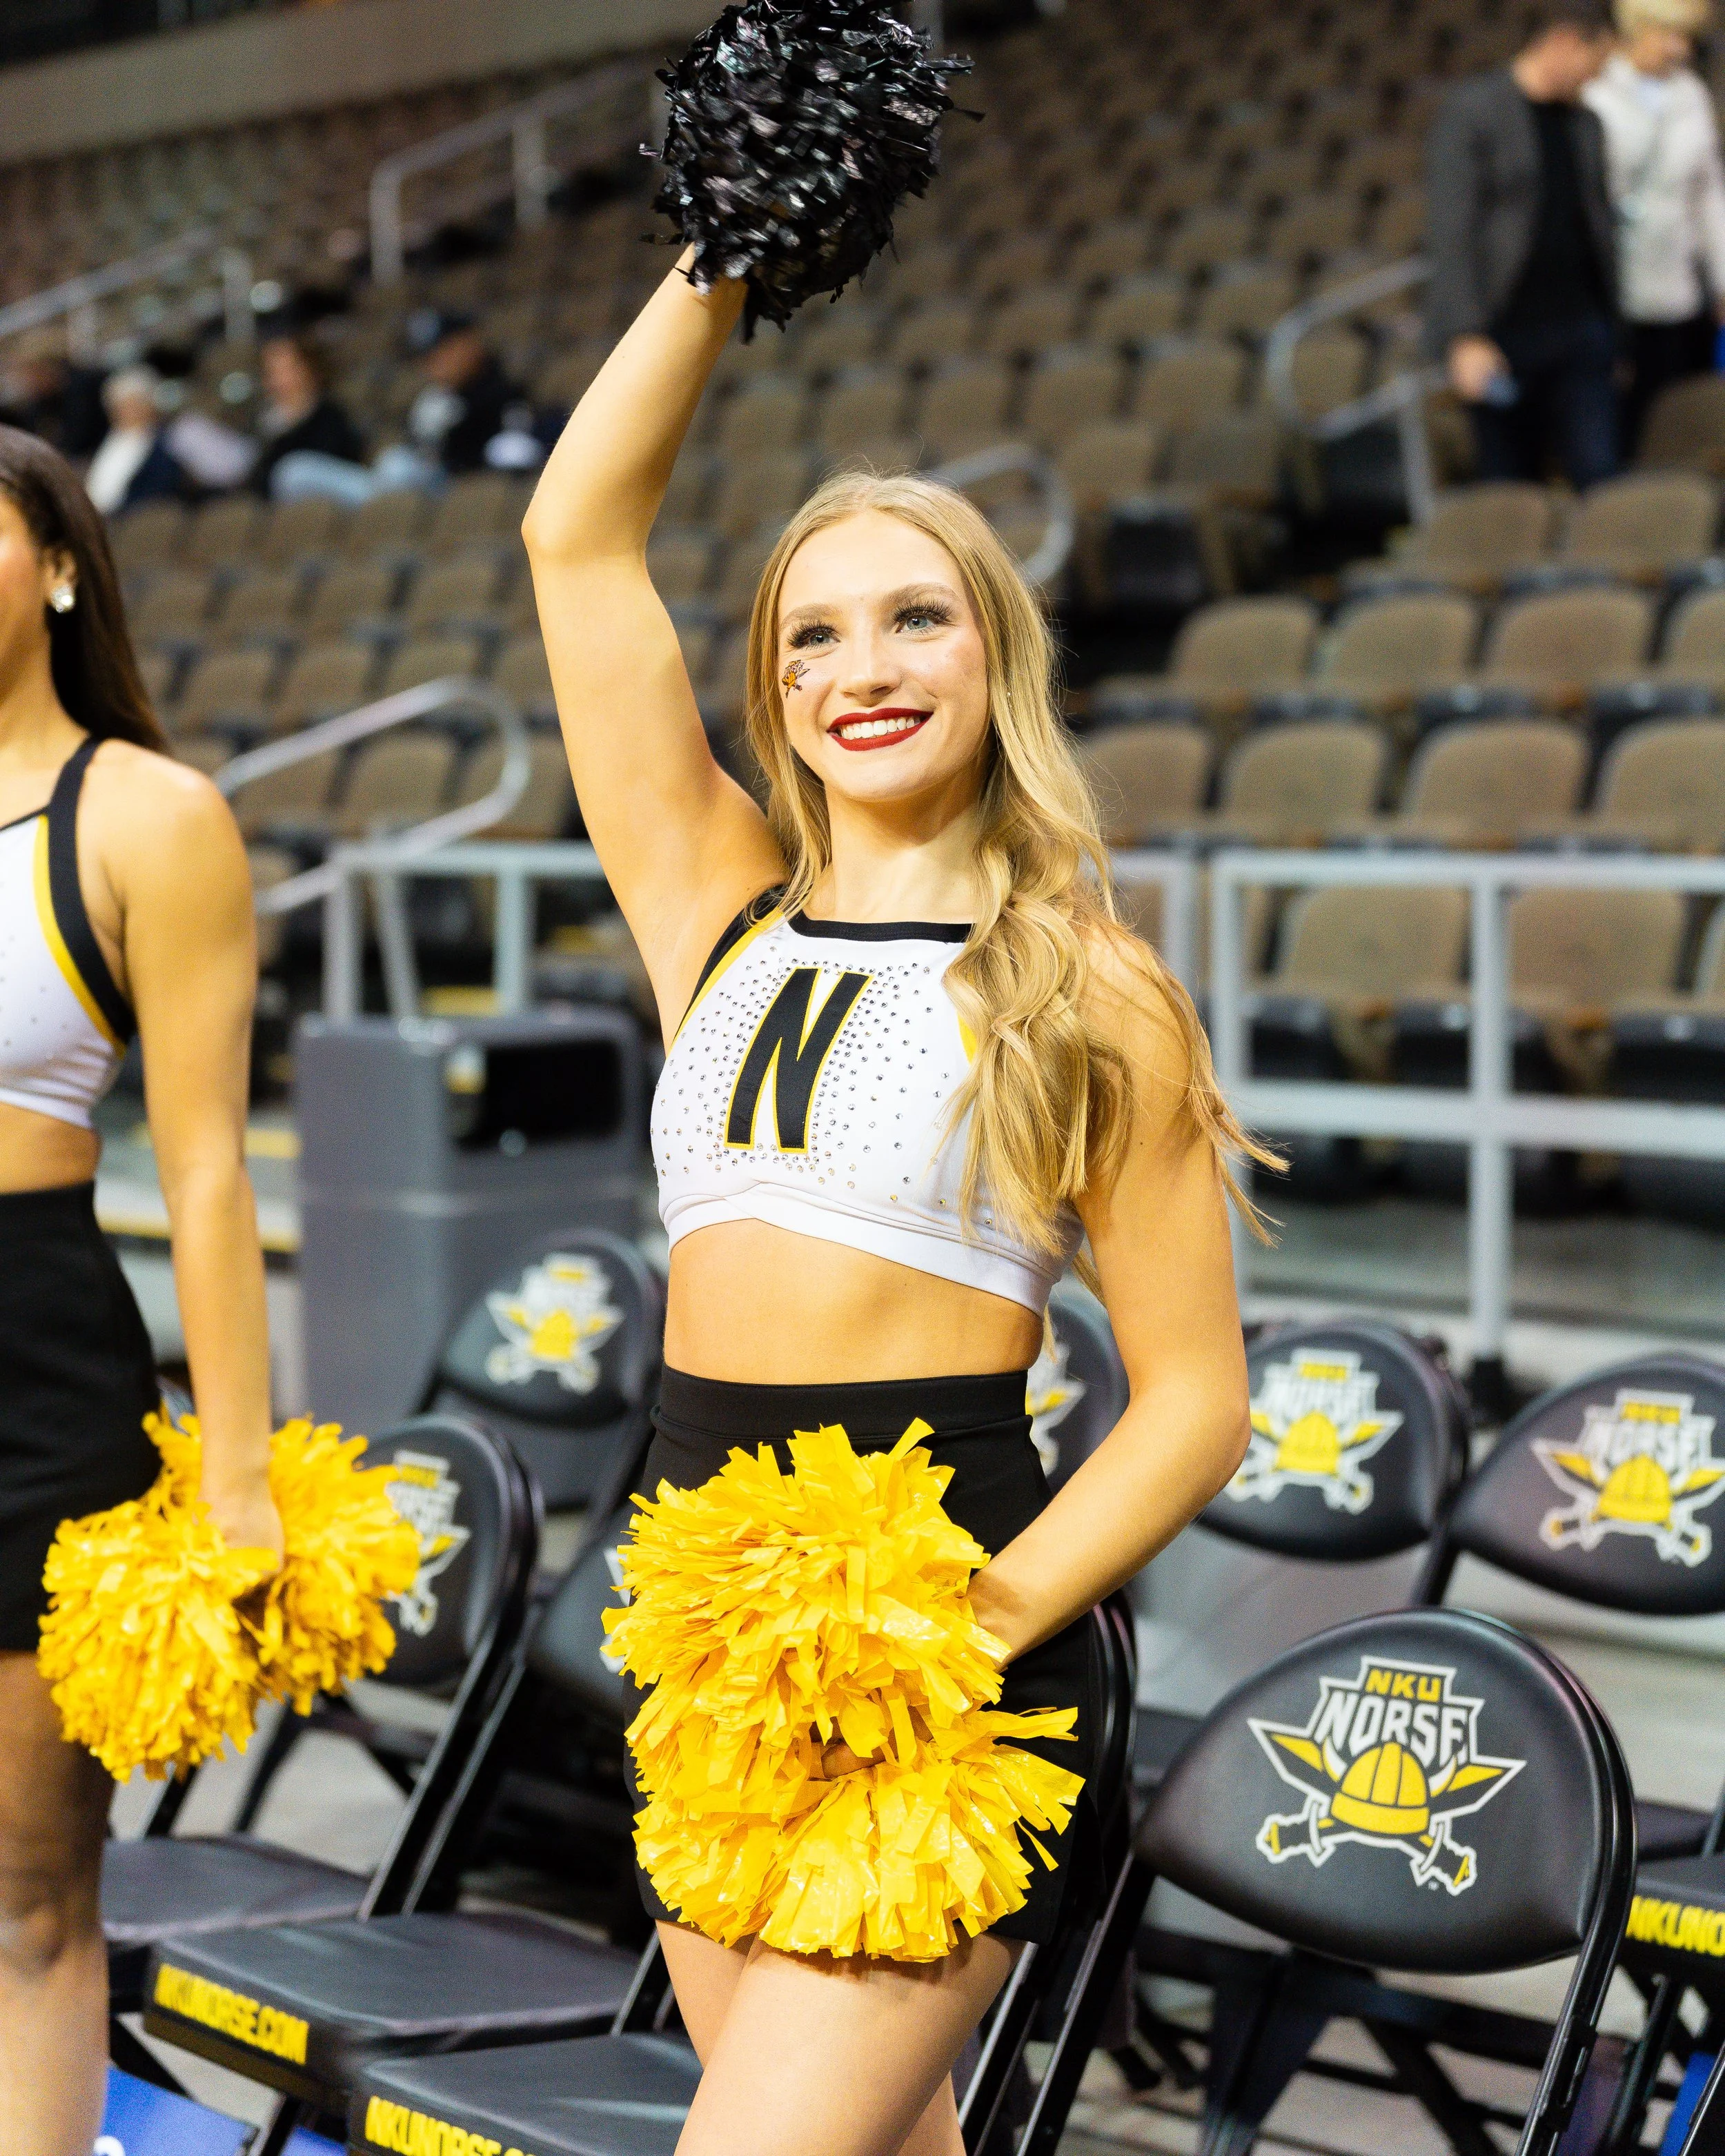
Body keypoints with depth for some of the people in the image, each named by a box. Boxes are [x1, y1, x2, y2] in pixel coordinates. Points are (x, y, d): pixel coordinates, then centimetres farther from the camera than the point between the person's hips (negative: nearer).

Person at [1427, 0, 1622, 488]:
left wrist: (1613, 335, 16)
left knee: (1600, 478, -5)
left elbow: (1600, 229, 19)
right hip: (1503, 335, -5)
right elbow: (1450, 234, -12)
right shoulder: (1471, 111, -6)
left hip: (1581, 331, 5)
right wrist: (1466, 338, -20)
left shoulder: (1585, 122, 14)